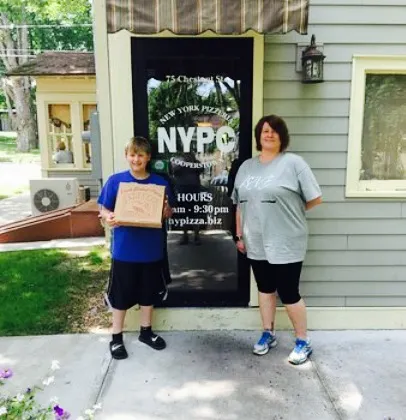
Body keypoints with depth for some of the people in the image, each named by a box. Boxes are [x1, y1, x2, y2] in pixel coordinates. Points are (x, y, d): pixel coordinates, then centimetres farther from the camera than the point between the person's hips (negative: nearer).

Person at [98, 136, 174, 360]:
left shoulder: (159, 182, 0)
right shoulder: (115, 180, -5)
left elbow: (167, 213, 7)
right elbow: (104, 210, -2)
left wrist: (166, 211, -16)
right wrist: (109, 218, -24)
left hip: (151, 249, 2)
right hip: (124, 250, -2)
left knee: (148, 292, 16)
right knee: (121, 295, 9)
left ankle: (146, 331, 36)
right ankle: (116, 337, 27)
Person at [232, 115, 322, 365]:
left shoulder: (293, 162, -8)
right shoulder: (246, 167, 9)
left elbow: (315, 198, -8)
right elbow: (240, 205, 13)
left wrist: (289, 212, 2)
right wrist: (240, 235, 11)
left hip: (285, 244, -5)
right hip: (256, 243, 5)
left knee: (289, 293, 4)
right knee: (265, 289, 17)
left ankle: (304, 341, 24)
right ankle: (268, 334, 35)